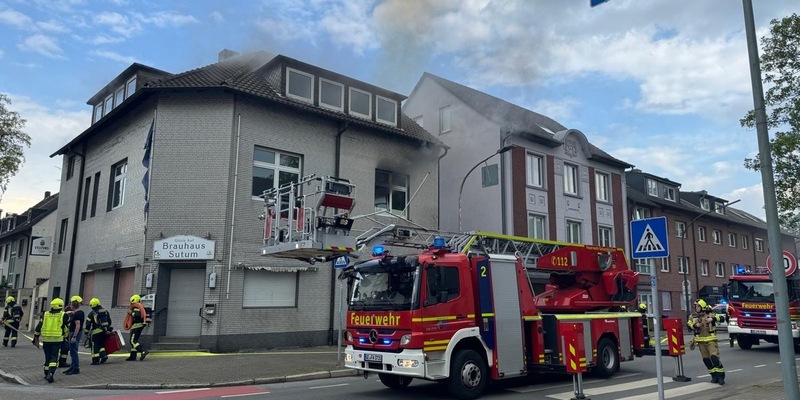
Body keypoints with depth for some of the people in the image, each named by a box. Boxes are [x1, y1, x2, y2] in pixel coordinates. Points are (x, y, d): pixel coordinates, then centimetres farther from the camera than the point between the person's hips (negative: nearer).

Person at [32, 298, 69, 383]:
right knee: (54, 357, -2)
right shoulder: (63, 315, -3)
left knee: (47, 357, 17)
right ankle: (50, 374, -16)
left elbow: (38, 327, 9)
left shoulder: (45, 315, 7)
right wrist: (65, 335, 22)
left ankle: (46, 374, 27)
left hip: (46, 339, 4)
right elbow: (67, 327, 3)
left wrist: (36, 338, 18)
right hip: (57, 340, -4)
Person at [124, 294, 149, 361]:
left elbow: (138, 315, -27)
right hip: (138, 326, 11)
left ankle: (143, 351, -25)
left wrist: (131, 313, -16)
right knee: (134, 341, 14)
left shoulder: (136, 307, -11)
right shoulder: (138, 307, 21)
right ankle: (133, 356, 17)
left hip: (136, 326, -11)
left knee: (133, 341, -14)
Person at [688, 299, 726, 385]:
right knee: (706, 359, 8)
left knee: (714, 357, -14)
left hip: (710, 340, -4)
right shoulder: (693, 317, 5)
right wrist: (695, 325, -16)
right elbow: (689, 325, 3)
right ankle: (714, 376, 21)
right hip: (700, 340, 4)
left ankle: (721, 375, 1)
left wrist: (713, 319, -26)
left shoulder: (709, 315, -5)